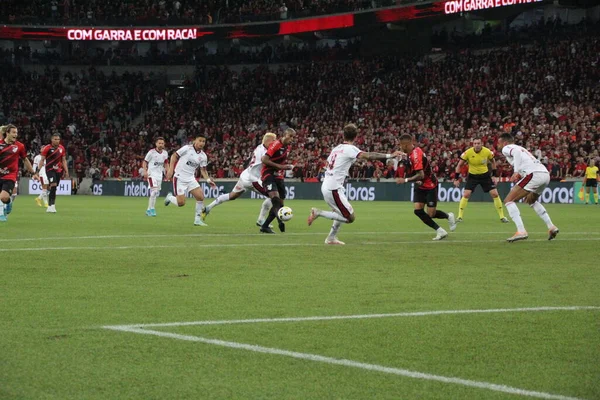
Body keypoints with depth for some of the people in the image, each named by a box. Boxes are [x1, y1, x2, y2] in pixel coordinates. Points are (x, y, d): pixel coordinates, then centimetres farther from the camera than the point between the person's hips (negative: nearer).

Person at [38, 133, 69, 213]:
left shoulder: (61, 148, 8)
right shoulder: (47, 148, -6)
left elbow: (64, 160, 14)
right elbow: (42, 160, -3)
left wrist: (66, 171, 8)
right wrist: (38, 170, -9)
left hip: (58, 171, 5)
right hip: (50, 170, -5)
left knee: (53, 188, 7)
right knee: (53, 186, -20)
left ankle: (50, 206, 15)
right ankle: (52, 205, -21)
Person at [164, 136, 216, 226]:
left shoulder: (203, 156, 4)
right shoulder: (187, 148, -11)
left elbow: (203, 170, 11)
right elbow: (174, 156, -5)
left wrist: (208, 180, -6)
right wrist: (171, 169, -13)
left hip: (191, 178, 5)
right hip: (180, 178, -5)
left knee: (201, 197, -11)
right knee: (181, 203, -11)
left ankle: (198, 219, 4)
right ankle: (170, 197, 23)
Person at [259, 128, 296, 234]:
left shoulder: (287, 148, 13)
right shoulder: (276, 145, -14)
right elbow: (264, 160, -20)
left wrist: (287, 167, 8)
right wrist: (279, 166, -23)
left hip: (278, 176, 9)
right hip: (268, 174, -9)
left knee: (280, 204, 6)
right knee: (275, 197, -29)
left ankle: (264, 226, 16)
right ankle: (280, 221, -47)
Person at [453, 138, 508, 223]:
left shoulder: (487, 152, -16)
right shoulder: (468, 153, -19)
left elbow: (493, 161, 5)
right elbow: (459, 165, -8)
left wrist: (493, 175, 1)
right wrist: (457, 179, -10)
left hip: (485, 175, 1)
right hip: (472, 176, -1)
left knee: (495, 194, -6)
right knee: (466, 194, -16)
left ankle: (502, 216, 6)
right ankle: (460, 216, -4)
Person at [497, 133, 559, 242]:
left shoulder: (506, 148, 9)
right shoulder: (521, 148, 34)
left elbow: (516, 152, -13)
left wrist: (516, 172, -19)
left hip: (534, 174, -9)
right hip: (546, 174, 9)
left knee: (508, 200, -3)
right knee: (531, 200, 34)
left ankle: (521, 231, -16)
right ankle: (551, 227, 26)